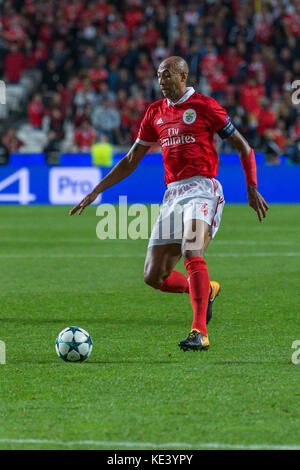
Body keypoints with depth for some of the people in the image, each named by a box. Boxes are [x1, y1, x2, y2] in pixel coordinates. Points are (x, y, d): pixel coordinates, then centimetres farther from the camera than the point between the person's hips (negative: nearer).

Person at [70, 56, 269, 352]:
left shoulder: (204, 106, -1)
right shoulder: (155, 112, 16)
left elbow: (243, 147, 3)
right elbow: (131, 161, 23)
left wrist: (252, 189, -4)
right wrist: (96, 192, 18)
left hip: (202, 188, -6)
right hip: (172, 193, 6)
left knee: (191, 251, -31)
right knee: (153, 276, 0)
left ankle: (200, 332, -35)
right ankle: (206, 291, 28)